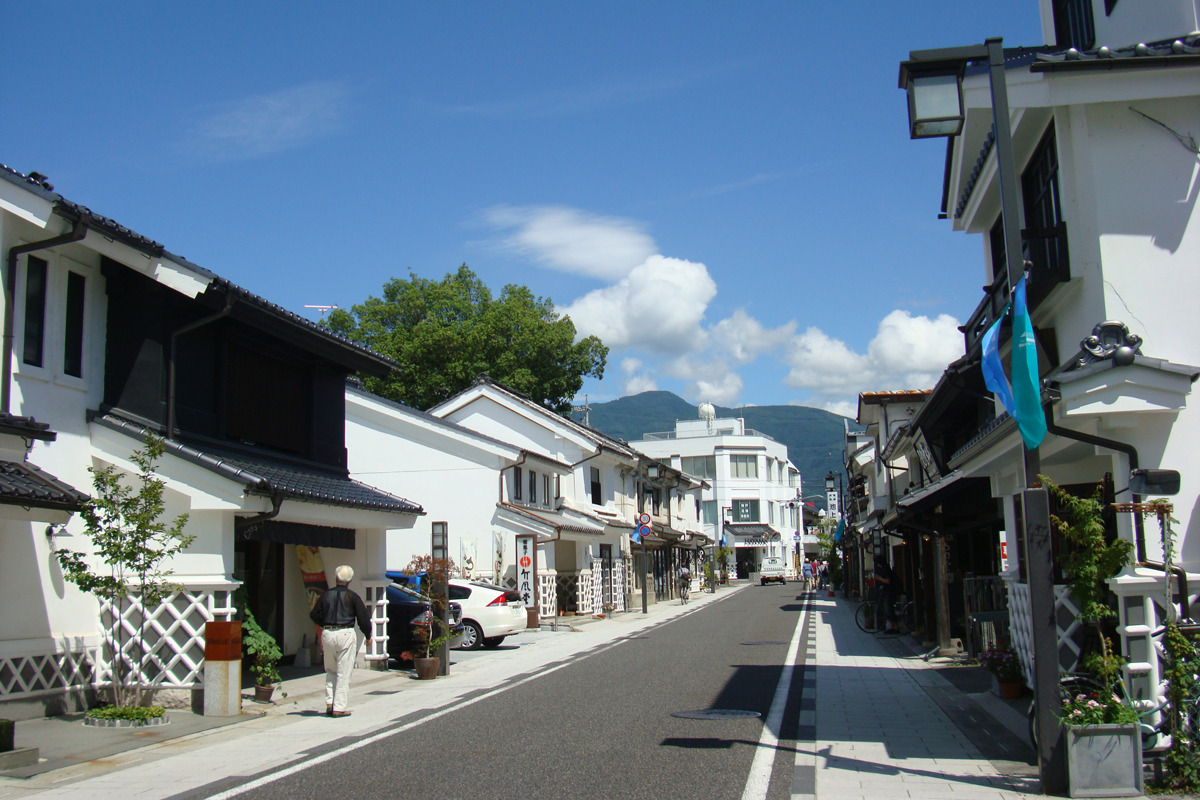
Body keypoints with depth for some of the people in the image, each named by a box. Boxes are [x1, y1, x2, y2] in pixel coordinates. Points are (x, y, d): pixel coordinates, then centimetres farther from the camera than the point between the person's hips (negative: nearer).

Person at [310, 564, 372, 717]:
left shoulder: (326, 595, 8)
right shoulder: (352, 596, -2)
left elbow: (314, 615, 9)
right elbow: (363, 618, -2)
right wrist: (368, 636, 12)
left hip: (327, 634, 4)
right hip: (345, 634, -4)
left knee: (330, 671, 18)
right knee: (344, 673, 1)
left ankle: (329, 704, 11)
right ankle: (339, 708, 0)